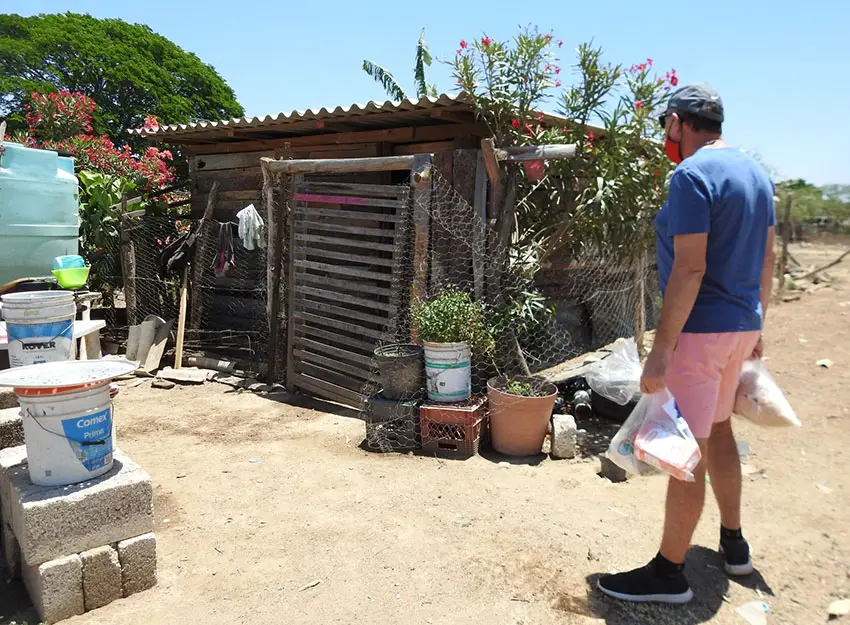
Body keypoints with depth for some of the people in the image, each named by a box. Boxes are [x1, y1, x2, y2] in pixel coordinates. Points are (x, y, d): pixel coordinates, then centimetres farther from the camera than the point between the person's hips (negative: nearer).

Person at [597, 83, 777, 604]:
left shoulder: (692, 174, -17)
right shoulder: (756, 172, 11)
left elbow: (689, 269, -24)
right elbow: (768, 259, 15)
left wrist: (661, 350, -22)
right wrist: (757, 325, 23)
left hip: (699, 328, -9)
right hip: (742, 326, 9)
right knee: (718, 429, 22)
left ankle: (669, 573, 11)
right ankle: (733, 544, 36)